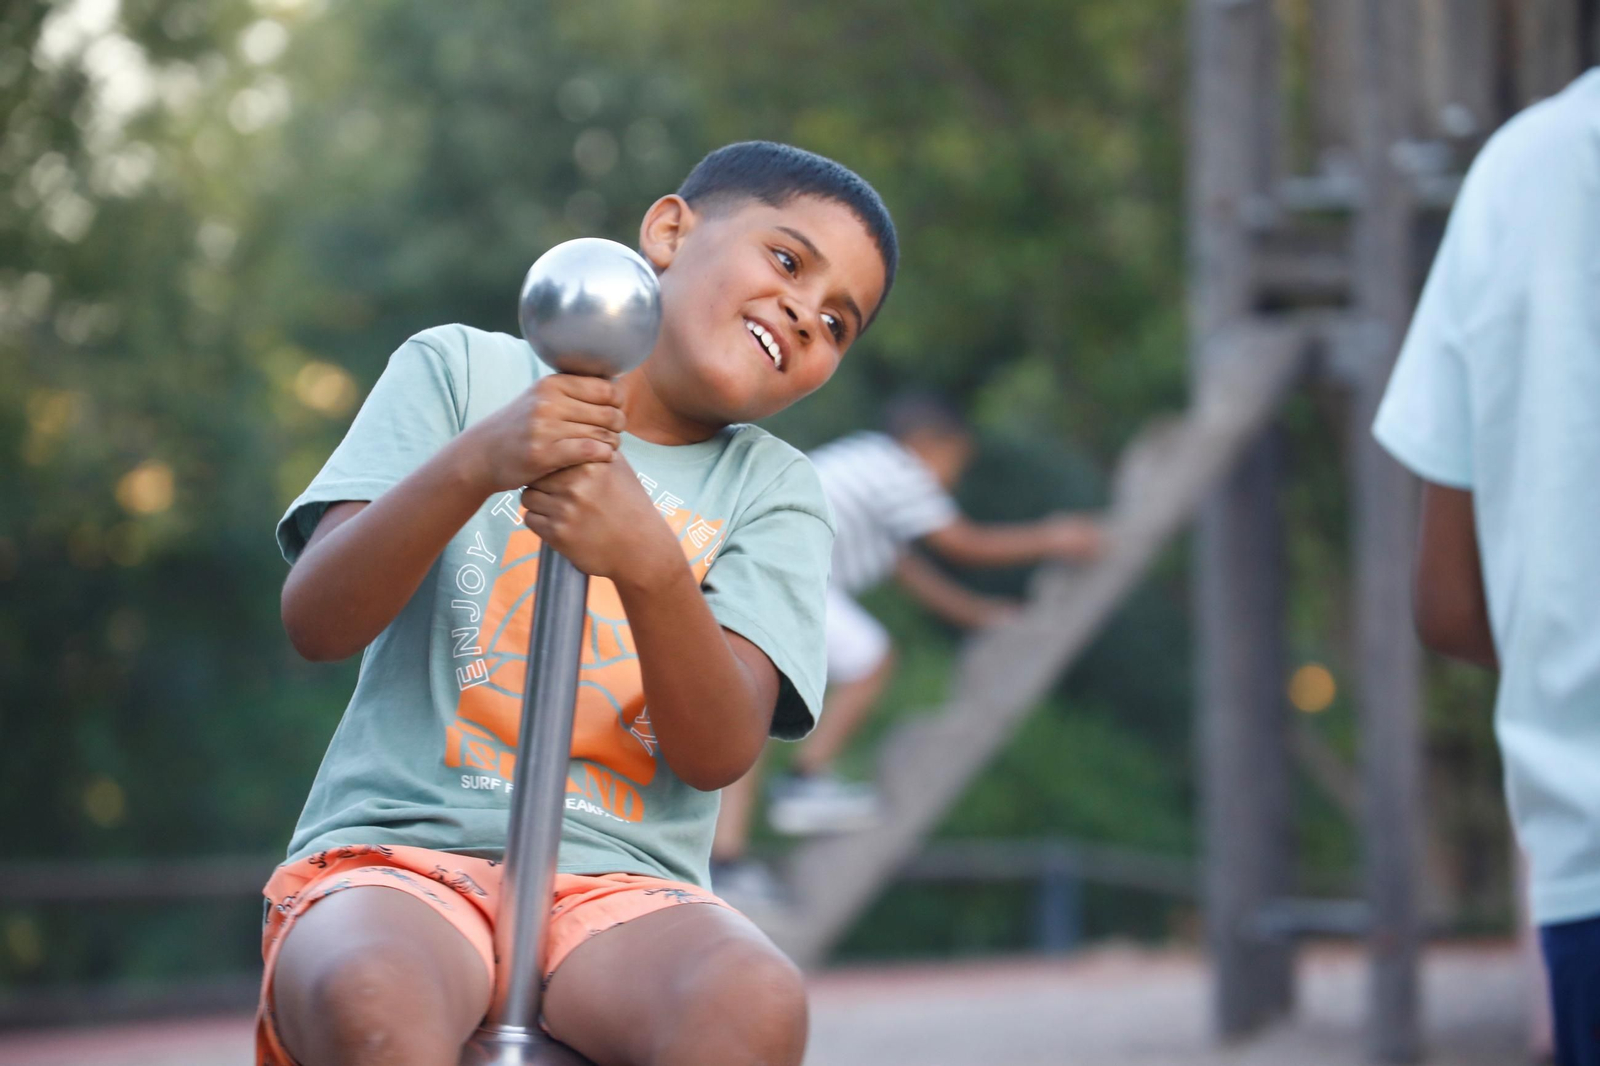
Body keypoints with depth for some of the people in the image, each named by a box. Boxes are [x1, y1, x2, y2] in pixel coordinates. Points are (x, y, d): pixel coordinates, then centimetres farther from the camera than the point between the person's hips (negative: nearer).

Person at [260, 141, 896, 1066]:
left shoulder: (773, 492, 12)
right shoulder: (462, 370, 9)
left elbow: (723, 751, -4)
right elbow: (317, 622, -4)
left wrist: (648, 563, -23)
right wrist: (474, 463, -20)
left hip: (616, 885, 2)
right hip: (394, 851, -1)